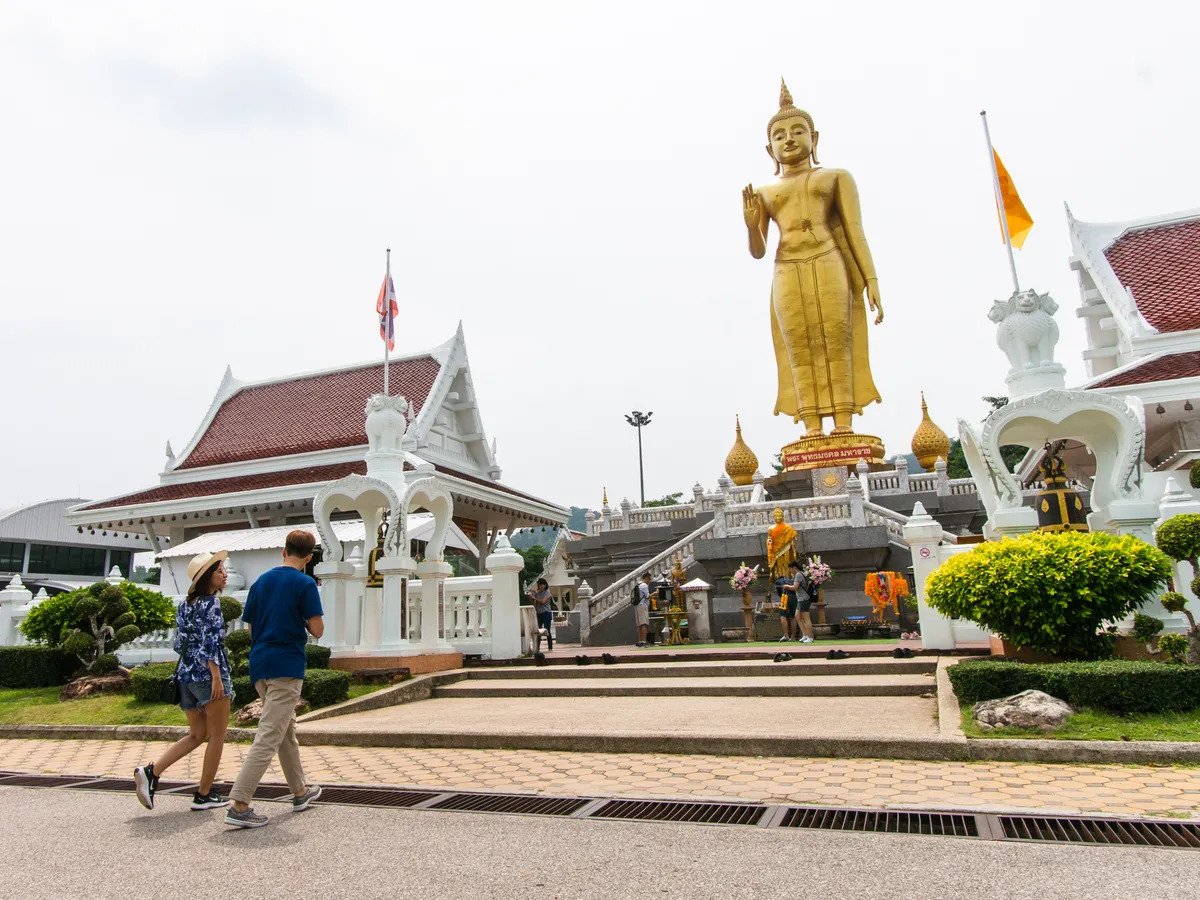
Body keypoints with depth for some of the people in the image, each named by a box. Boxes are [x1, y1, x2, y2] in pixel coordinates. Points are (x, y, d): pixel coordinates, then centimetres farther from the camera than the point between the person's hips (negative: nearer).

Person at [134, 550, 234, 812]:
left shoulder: (185, 605, 14)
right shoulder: (211, 603, -11)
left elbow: (179, 644, 15)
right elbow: (209, 641, -20)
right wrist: (217, 676, -21)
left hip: (186, 675, 8)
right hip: (207, 674, -8)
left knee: (197, 735, 17)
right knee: (217, 736, 4)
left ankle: (151, 771, 1)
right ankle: (204, 795, 9)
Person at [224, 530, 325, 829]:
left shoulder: (261, 581, 11)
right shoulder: (304, 583, -9)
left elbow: (250, 626, 15)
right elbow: (317, 630, -10)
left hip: (260, 664, 8)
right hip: (286, 666, -8)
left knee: (287, 729, 19)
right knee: (269, 736, -6)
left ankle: (300, 792, 31)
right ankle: (239, 806, -10)